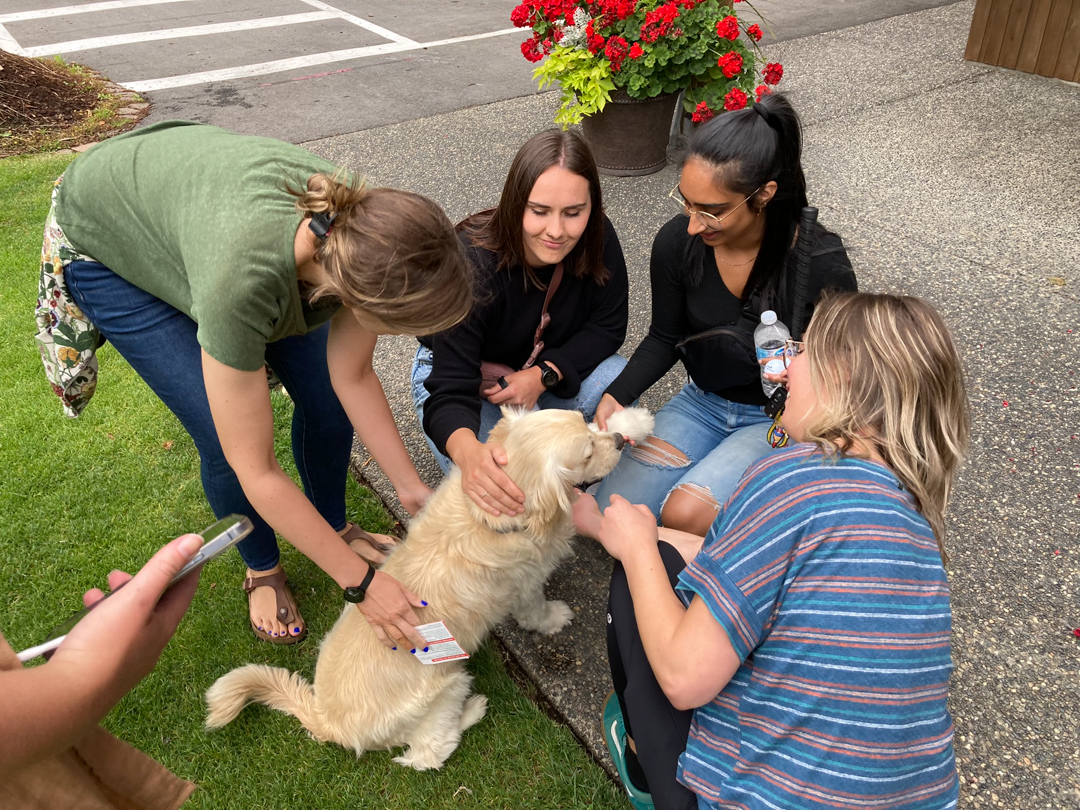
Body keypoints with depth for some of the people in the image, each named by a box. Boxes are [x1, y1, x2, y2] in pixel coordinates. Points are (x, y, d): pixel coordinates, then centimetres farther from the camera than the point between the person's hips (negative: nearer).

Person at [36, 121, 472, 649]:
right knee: (229, 442, -12)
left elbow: (353, 378, -11)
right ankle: (261, 569, 19)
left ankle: (335, 528, 27)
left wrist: (411, 488, -11)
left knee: (325, 395, -1)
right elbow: (256, 473, -34)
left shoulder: (364, 233, -28)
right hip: (107, 244, -5)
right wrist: (360, 582, -26)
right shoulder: (242, 278, -45)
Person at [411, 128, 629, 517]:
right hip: (453, 369, -3)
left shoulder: (597, 240, -23)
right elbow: (451, 393, -39)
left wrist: (543, 375, -29)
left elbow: (607, 327, -10)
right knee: (484, 486, -30)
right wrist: (468, 452, -63)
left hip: (548, 366, 4)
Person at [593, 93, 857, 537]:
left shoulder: (822, 265, -25)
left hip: (782, 418, -4)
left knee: (685, 513, -26)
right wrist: (617, 395, -16)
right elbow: (665, 338, 0)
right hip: (702, 401, 4)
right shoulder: (677, 241, -16)